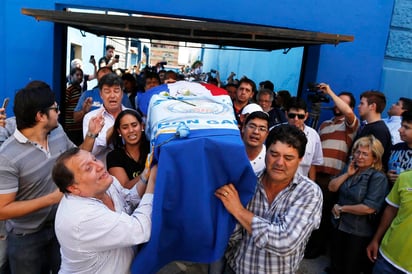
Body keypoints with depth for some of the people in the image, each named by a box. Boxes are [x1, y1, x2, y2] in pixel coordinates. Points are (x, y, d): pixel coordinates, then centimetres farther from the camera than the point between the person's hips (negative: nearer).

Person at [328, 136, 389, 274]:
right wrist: (347, 174, -13)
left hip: (359, 233, -6)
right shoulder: (351, 169, 5)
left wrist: (341, 208, -16)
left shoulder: (378, 177, -18)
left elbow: (369, 208, -26)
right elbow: (332, 187, -2)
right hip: (339, 226, 6)